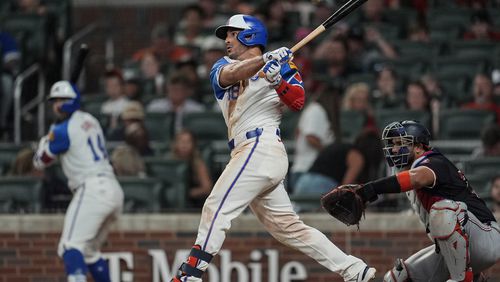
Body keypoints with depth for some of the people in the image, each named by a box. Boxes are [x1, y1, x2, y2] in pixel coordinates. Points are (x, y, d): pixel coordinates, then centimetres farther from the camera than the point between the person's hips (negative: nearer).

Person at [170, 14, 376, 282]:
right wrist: (264, 60, -22)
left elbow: (298, 101, -10)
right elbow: (230, 75, -6)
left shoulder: (279, 63, 4)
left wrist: (277, 81, -27)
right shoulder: (222, 67, 19)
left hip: (262, 147, -7)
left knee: (216, 209, -15)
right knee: (288, 227, 7)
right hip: (249, 152, 7)